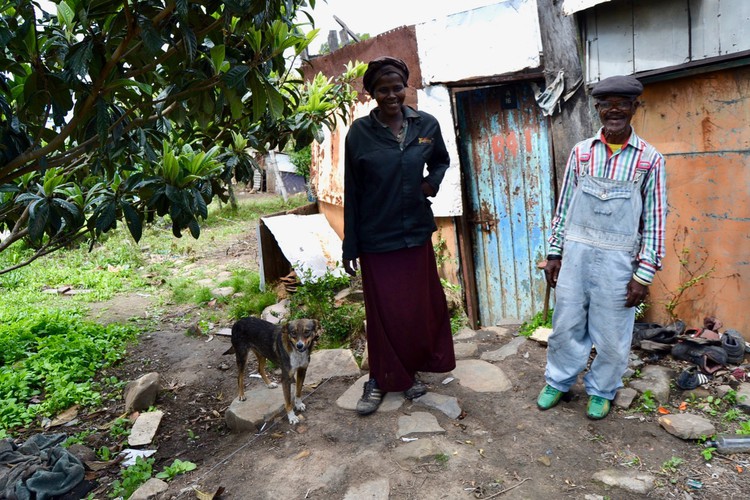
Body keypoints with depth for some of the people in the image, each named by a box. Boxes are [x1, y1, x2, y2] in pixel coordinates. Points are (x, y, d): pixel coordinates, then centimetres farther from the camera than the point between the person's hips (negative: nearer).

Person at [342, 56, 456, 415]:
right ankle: (382, 379, 29)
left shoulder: (426, 124, 0)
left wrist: (433, 181, -6)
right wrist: (350, 247, -2)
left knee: (421, 305, 13)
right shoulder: (360, 132, -7)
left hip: (417, 232, 3)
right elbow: (352, 192, -4)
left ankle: (410, 369, 37)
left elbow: (441, 161, 19)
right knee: (384, 311, 7)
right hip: (377, 238, -3)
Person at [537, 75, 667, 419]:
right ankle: (558, 382, 33)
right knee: (566, 324, 12)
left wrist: (644, 273, -6)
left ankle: (601, 391, 33)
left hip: (617, 261, -1)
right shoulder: (581, 152, 3)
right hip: (575, 253, 2)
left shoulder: (650, 160, -3)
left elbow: (655, 220, -2)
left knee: (611, 333, 10)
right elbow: (564, 206, 6)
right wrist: (554, 253, 5)